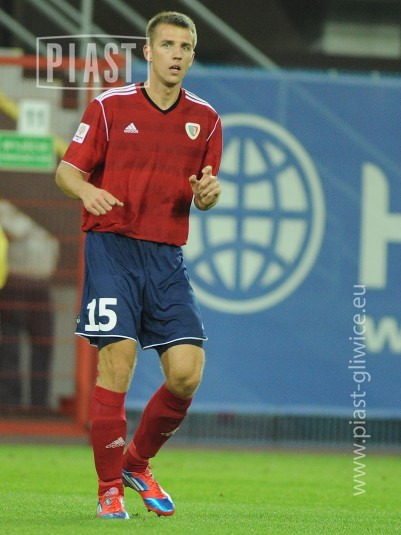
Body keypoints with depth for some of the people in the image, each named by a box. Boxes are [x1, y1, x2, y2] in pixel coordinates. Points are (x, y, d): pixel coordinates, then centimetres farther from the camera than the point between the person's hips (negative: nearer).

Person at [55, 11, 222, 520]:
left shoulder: (205, 119, 10)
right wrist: (87, 190, -20)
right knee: (117, 363, -12)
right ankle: (109, 489, -1)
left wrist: (208, 191, -8)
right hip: (112, 246, -3)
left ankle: (137, 463, 20)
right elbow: (67, 169, 3)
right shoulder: (110, 106, 1)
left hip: (167, 256, 3)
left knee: (186, 373, -6)